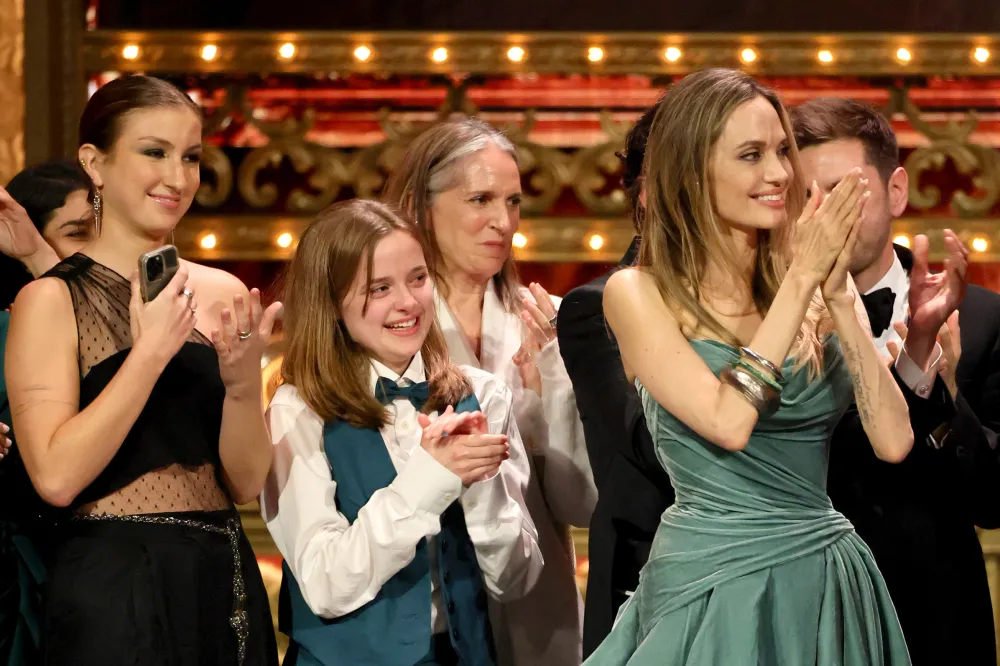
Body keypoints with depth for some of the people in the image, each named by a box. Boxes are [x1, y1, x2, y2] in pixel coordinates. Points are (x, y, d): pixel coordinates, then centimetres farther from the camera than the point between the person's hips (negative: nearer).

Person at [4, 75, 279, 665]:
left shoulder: (223, 294, 6)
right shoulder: (51, 299, -7)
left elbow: (246, 483, 4)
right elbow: (56, 477, -18)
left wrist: (243, 380, -14)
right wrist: (151, 350, -19)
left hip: (226, 584, 5)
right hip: (114, 590, -5)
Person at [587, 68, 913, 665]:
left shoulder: (821, 287, 4)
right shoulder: (639, 294, -5)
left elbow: (894, 442, -6)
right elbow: (728, 423, -19)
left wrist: (837, 297, -12)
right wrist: (801, 280, -15)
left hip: (830, 587, 4)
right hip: (714, 584, -4)